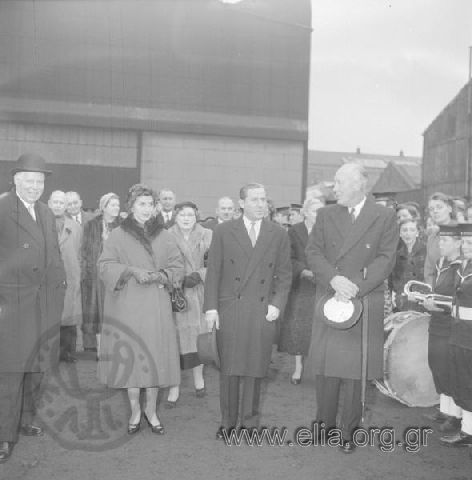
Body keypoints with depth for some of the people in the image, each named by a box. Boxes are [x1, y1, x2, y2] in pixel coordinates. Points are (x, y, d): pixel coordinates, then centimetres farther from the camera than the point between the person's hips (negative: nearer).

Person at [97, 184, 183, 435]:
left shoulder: (164, 235, 7)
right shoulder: (117, 235, 2)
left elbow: (177, 268, 6)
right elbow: (105, 266, -5)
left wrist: (157, 275, -13)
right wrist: (132, 270, -19)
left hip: (156, 306, 2)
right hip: (126, 305, -1)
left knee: (155, 356, 3)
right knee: (130, 356, 3)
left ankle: (151, 410, 20)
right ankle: (135, 411, 20)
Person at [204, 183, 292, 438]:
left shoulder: (279, 234, 6)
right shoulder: (223, 232, 3)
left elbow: (284, 274, 9)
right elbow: (213, 271, 2)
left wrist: (277, 303, -3)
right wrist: (211, 307, -4)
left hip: (263, 311, 1)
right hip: (229, 309, -1)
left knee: (255, 369, 7)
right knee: (229, 368, 5)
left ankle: (249, 421, 23)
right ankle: (227, 421, 21)